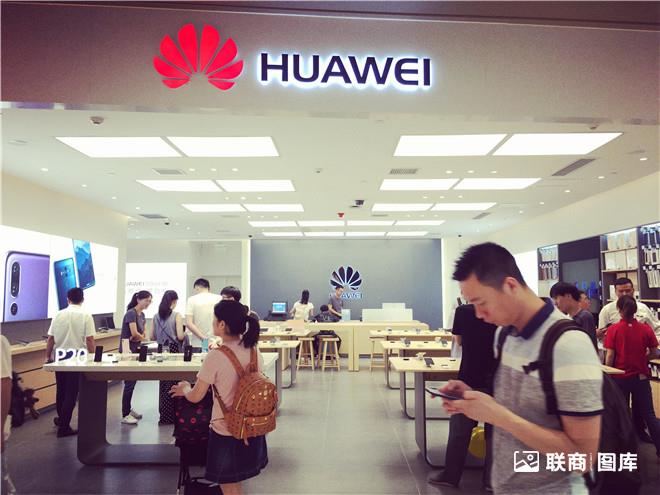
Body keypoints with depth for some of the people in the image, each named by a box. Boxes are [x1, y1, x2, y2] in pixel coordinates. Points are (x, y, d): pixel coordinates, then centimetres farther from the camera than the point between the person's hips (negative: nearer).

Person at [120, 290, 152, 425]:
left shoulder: (142, 315, 10)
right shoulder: (131, 313, -16)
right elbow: (134, 333, -24)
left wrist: (138, 337, -9)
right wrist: (142, 338, -5)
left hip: (135, 350, 9)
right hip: (127, 351, -9)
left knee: (132, 381, 15)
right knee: (129, 382, -5)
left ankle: (128, 409, 27)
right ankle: (125, 415, 2)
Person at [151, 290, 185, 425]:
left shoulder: (156, 316, 3)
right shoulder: (176, 315, -11)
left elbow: (152, 337, 5)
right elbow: (180, 336, -17)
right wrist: (184, 334, 4)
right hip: (174, 351, -5)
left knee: (163, 382, 16)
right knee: (172, 383, 4)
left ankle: (163, 414, 24)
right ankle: (168, 417, 9)